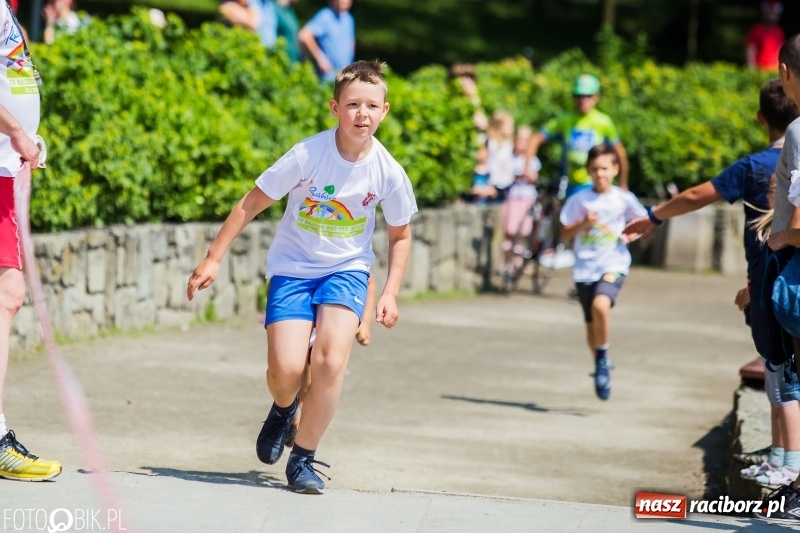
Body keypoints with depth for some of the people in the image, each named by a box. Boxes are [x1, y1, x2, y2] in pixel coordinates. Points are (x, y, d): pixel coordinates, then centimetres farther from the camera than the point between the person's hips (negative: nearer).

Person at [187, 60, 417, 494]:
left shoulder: (388, 173, -11)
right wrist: (213, 259, -10)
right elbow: (251, 203, -9)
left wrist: (390, 292, -3)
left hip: (347, 268, 1)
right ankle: (283, 409, 24)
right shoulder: (308, 154, -19)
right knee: (286, 369, -15)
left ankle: (303, 458, -2)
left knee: (331, 360, -21)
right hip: (292, 267, -1)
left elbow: (400, 235, 7)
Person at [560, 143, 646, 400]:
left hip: (614, 264, -2)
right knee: (591, 325, 8)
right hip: (585, 267, 2)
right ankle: (600, 368, 31)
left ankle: (603, 357, -9)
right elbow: (565, 234, 2)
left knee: (601, 305, -29)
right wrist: (583, 224, -14)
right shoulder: (578, 200, 0)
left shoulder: (623, 199, 0)